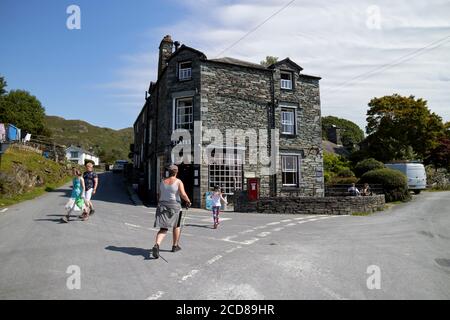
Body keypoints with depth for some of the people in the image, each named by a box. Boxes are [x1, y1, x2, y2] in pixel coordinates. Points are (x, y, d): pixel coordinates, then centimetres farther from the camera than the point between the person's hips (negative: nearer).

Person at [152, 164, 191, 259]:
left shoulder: (162, 181, 7)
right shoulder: (178, 182, -6)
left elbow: (159, 195, 10)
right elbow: (183, 194, -16)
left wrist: (160, 205, 23)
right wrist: (188, 201, 2)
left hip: (162, 205, 3)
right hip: (175, 206, -3)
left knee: (163, 229, 4)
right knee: (176, 226, 20)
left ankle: (156, 245, -21)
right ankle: (175, 246, 29)